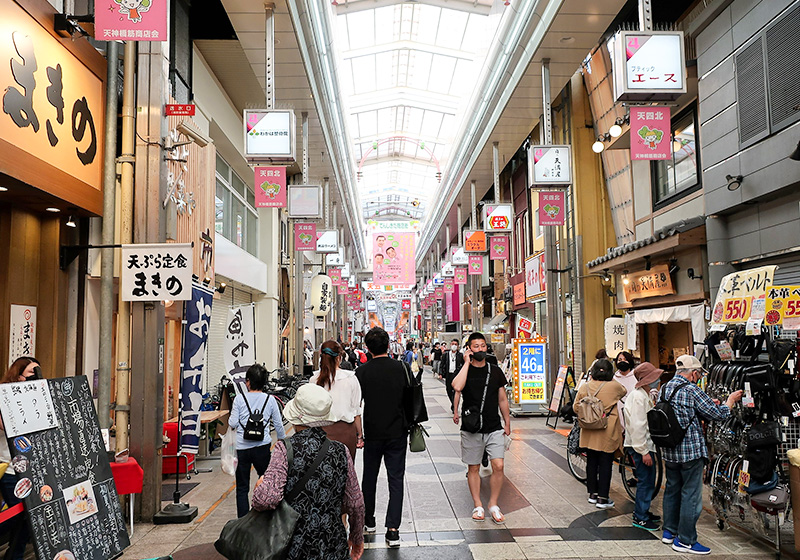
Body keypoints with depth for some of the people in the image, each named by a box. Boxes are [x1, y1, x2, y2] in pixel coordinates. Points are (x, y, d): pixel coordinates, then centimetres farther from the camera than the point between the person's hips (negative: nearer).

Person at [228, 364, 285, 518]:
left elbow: (232, 423, -1)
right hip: (262, 447, 1)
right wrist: (282, 441, 22)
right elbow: (278, 425, 7)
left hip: (242, 447, 0)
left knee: (242, 488, 9)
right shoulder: (270, 399, 1)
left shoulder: (239, 398, -3)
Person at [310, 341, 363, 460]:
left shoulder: (314, 379, -3)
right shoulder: (350, 379, -6)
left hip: (322, 430, 2)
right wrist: (360, 436, 8)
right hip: (345, 430, -1)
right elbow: (356, 411, -1)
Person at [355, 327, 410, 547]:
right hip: (397, 433, 0)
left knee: (369, 478, 18)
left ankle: (369, 521, 33)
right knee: (396, 480, 4)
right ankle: (393, 530, -3)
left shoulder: (362, 372, -8)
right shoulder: (401, 369, -7)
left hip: (372, 433, 0)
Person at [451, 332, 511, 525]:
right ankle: (478, 506, 22)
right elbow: (457, 387, -26)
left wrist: (507, 422, 14)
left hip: (494, 428, 2)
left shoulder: (495, 371, 7)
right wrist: (467, 363, -18)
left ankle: (493, 505, 11)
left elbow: (502, 399, 15)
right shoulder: (465, 370, -3)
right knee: (473, 468, 7)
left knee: (498, 466, -6)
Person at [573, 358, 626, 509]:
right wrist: (611, 379, 17)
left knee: (591, 462, 14)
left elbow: (575, 407, 5)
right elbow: (623, 391, 14)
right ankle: (602, 498, 7)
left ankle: (592, 494, 25)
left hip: (589, 432, 4)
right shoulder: (614, 386, -10)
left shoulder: (584, 387, -2)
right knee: (605, 464, 3)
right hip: (607, 433, -3)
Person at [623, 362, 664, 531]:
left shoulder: (646, 395, 14)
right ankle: (640, 518, 5)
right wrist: (644, 452, -23)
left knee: (649, 480, 16)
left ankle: (643, 511, 28)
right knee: (645, 481, -4)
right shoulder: (638, 397, -20)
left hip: (646, 444, 10)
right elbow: (637, 426, -24)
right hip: (640, 446, -10)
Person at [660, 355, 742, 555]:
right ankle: (685, 541, 8)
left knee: (672, 490, 18)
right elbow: (719, 414, -11)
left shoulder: (664, 388, 7)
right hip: (691, 451, -8)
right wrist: (731, 400, 7)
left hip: (669, 451, 8)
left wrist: (708, 404, 18)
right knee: (691, 495, 2)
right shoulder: (691, 390, -16)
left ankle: (669, 532, 29)